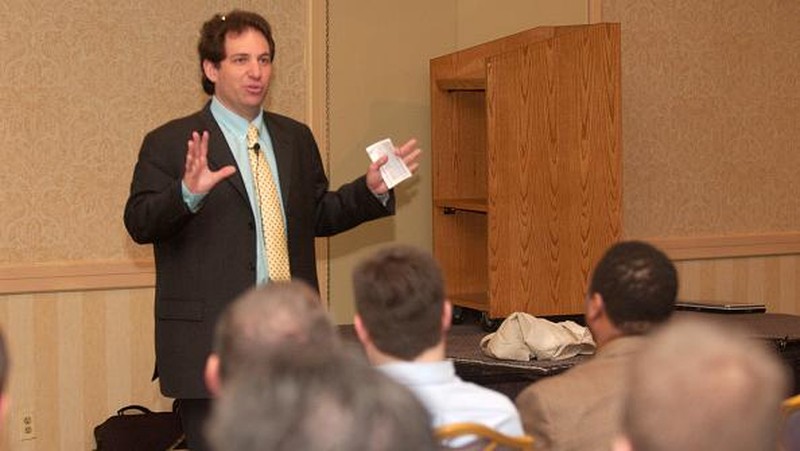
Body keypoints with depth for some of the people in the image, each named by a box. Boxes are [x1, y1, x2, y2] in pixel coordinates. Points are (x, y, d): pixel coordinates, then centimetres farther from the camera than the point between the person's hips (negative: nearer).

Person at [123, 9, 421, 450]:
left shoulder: (296, 138, 12)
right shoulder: (170, 143, -4)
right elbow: (139, 224, -12)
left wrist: (371, 189, 4)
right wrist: (188, 193, -31)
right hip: (212, 341, -5)